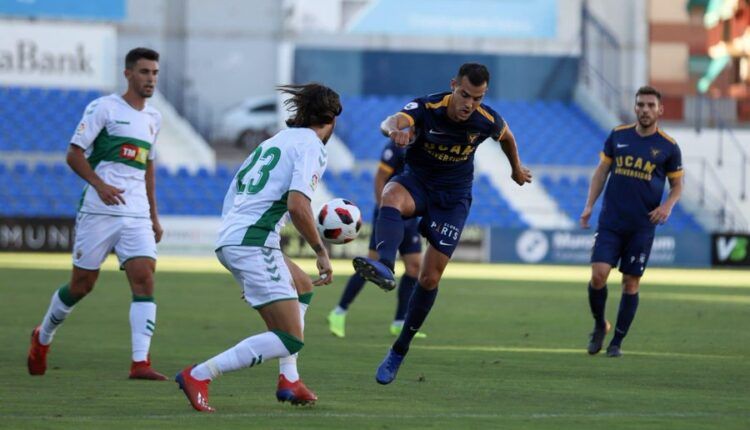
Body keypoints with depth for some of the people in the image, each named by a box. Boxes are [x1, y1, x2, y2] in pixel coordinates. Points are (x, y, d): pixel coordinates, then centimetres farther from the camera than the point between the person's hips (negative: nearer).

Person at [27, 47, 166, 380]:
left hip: (137, 216, 5)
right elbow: (74, 155, -6)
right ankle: (42, 338, 30)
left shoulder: (153, 118, 17)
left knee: (144, 280, -13)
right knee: (82, 284, 4)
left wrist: (154, 215, 23)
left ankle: (140, 363, -19)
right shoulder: (103, 108, -3)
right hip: (99, 212, -5)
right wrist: (100, 185, -21)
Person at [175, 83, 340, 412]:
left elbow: (231, 202, 25)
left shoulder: (275, 141, 23)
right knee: (290, 340, -12)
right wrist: (321, 252, -9)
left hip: (227, 238, 9)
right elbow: (297, 205, -17)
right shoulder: (312, 146, -2)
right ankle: (198, 376, -18)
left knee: (301, 287, 29)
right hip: (254, 244, -9)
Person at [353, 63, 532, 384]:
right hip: (416, 183, -1)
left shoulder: (487, 121, -16)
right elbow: (391, 122, -45)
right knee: (391, 197, -39)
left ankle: (399, 351, 12)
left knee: (430, 277, -4)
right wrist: (396, 130, -71)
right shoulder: (426, 108, -24)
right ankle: (385, 267, -63)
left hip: (453, 198, 1)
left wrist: (516, 168, 28)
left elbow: (506, 136, 10)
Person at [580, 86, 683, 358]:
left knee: (631, 283, 2)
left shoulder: (668, 147, 0)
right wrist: (589, 205, 5)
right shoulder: (618, 136, 4)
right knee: (598, 275, -11)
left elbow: (677, 185, 9)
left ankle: (617, 341, 13)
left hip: (642, 226, -1)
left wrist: (668, 205, -11)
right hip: (610, 221, 1)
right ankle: (599, 325, 14)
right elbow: (602, 171, 12)